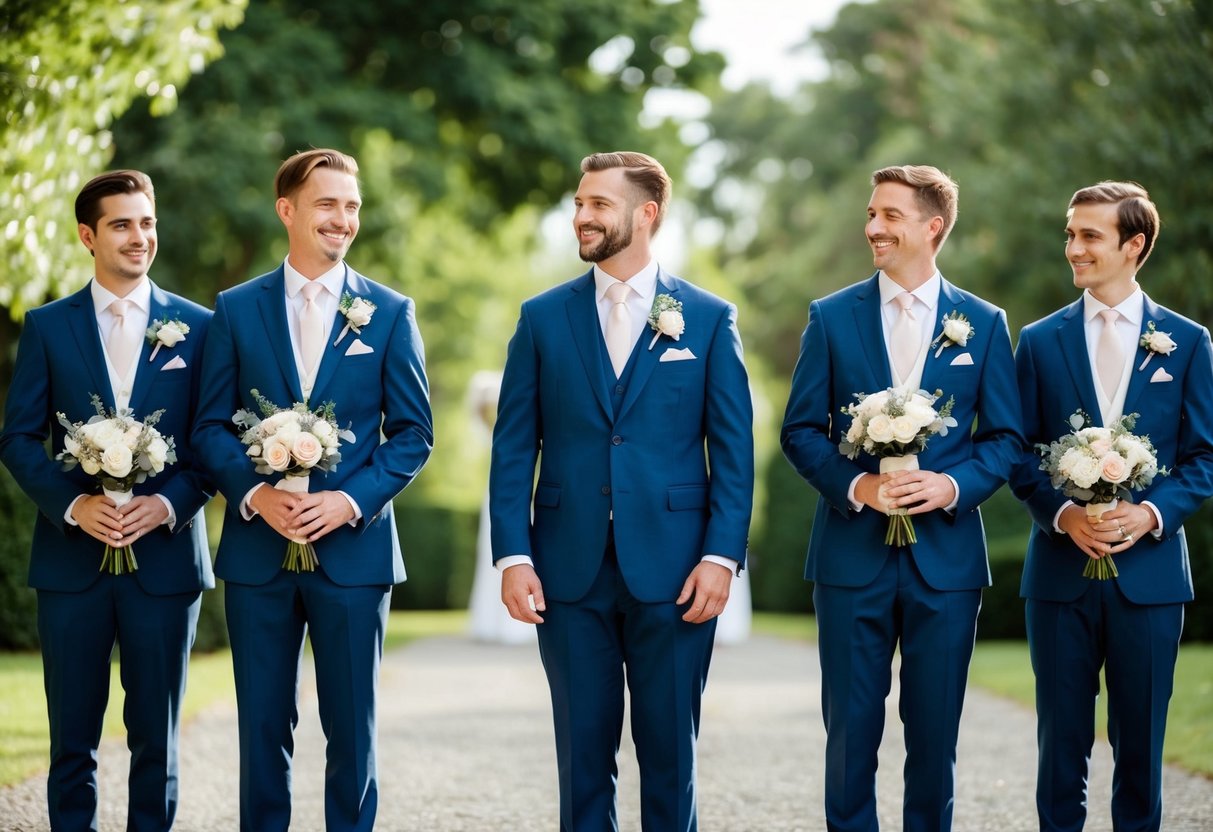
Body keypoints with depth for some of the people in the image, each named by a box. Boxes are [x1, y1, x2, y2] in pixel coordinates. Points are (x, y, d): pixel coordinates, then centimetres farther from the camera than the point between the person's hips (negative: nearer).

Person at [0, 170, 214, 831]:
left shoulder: (197, 326, 6)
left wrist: (167, 504, -12)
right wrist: (74, 505, -12)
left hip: (165, 553, 0)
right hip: (72, 555, 0)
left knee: (155, 738, 4)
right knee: (72, 740, 4)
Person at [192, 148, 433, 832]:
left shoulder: (390, 312, 4)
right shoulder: (237, 309, 6)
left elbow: (414, 433, 2)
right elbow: (212, 425, 5)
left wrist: (350, 500, -12)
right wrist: (256, 493, -13)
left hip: (353, 546, -1)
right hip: (258, 546, 1)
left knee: (352, 729, 3)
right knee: (264, 725, 5)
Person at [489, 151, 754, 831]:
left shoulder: (709, 318, 3)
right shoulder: (543, 317, 7)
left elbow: (734, 449, 1)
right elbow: (514, 447, 5)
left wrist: (721, 554, -8)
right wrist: (513, 555, -4)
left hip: (671, 571, -1)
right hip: (571, 570, 1)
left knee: (669, 751, 5)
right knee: (584, 753, 6)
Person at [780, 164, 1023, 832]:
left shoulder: (984, 324, 5)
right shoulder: (831, 318, 4)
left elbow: (1006, 437, 5)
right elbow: (800, 430, 3)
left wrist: (952, 485, -13)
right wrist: (854, 485, -14)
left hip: (946, 554, 0)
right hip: (853, 551, 0)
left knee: (936, 730, 6)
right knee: (850, 727, 3)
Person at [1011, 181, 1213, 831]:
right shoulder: (1040, 341, 7)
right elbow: (1022, 455, 5)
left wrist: (1151, 512, -13)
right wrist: (1063, 514, -12)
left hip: (1150, 568, -1)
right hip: (1061, 568, 1)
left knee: (1140, 741, 4)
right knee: (1062, 737, 4)